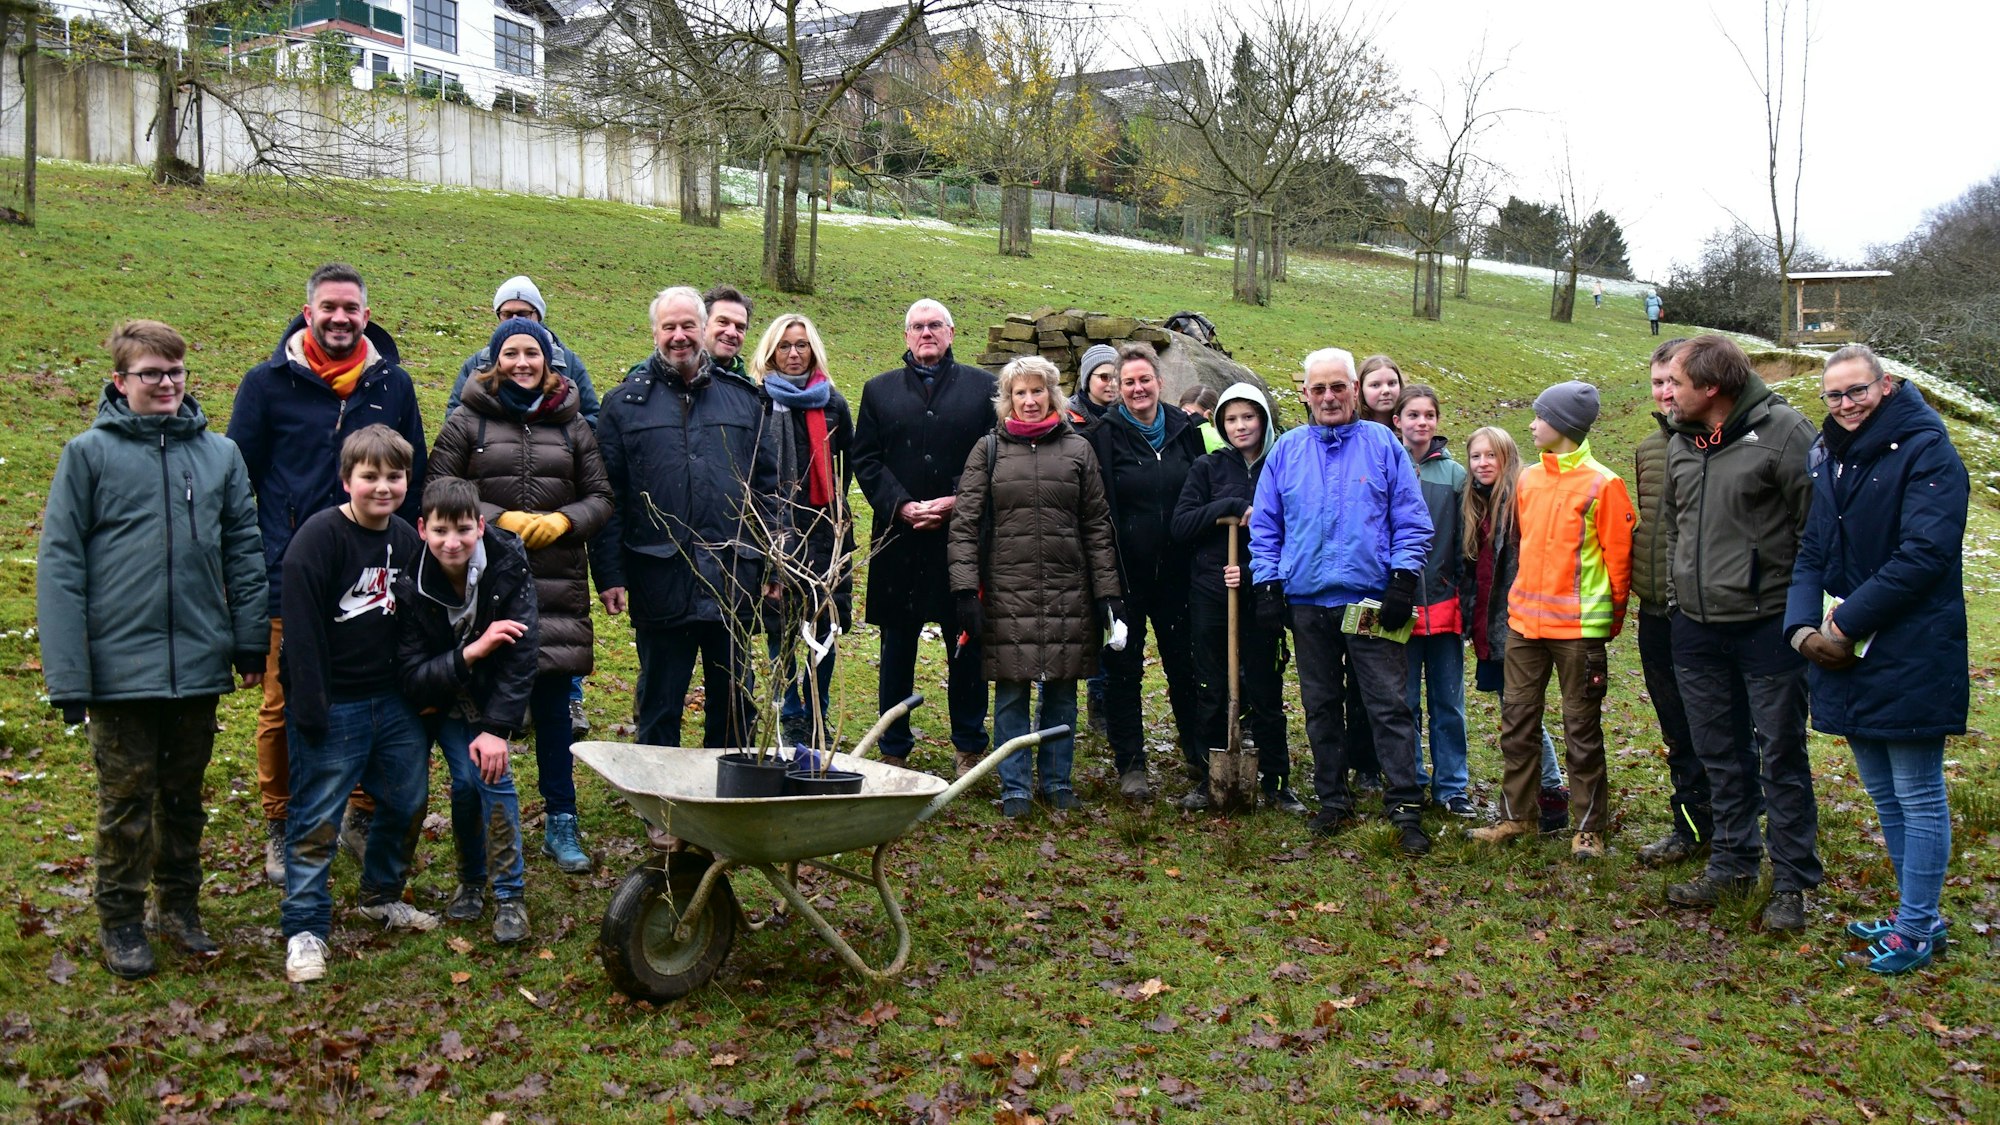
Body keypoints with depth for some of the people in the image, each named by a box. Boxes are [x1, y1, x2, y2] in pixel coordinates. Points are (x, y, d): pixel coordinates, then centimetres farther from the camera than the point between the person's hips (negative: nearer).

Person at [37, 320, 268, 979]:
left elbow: (244, 553, 8)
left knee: (185, 795, 16)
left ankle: (179, 905, 31)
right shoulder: (89, 453, -3)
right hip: (121, 668, -2)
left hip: (199, 665, 3)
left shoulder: (220, 454, 5)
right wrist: (67, 674, -10)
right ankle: (120, 920, 24)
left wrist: (251, 644, 4)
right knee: (126, 800, 8)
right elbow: (58, 565, -5)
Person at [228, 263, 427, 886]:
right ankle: (279, 830, 21)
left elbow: (414, 481, 14)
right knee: (283, 709, 5)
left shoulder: (393, 384, 7)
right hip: (289, 578, -2)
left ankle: (365, 818, 25)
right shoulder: (268, 383, 1)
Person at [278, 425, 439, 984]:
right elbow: (303, 630, -17)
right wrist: (309, 712, -19)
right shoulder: (319, 537, -14)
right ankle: (305, 929, 10)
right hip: (334, 707, -7)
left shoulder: (407, 540, 7)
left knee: (407, 800, 15)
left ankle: (382, 895, 36)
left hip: (393, 701, 7)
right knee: (317, 818, 0)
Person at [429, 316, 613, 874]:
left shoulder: (572, 425, 11)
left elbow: (601, 497, 11)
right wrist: (501, 520, -12)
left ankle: (561, 822, 13)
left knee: (553, 701, 4)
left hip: (557, 585, 2)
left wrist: (563, 522, -8)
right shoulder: (468, 422, 4)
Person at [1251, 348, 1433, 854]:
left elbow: (1411, 521, 2)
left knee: (1389, 705, -4)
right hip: (1307, 601, 3)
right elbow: (1265, 526, 11)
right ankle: (1334, 802, 22)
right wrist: (1267, 585, 2)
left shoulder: (1383, 445, 3)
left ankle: (1405, 808, 2)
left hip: (1372, 601, -3)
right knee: (1321, 708, 11)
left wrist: (1403, 580, -7)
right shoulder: (1287, 451, 8)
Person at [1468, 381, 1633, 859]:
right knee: (1517, 721, 10)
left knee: (1582, 730, 4)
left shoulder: (1602, 484, -9)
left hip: (1578, 627, -6)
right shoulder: (1529, 479, 9)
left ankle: (1588, 828, 15)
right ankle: (1516, 816, 22)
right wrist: (1519, 602, 15)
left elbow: (1618, 556, -7)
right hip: (1524, 622, 6)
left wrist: (1611, 618, -4)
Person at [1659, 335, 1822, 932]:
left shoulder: (1782, 430, -12)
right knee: (1719, 753, 15)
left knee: (1781, 755, 3)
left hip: (1768, 622, -6)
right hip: (1696, 628, 7)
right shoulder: (1680, 444, 9)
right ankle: (1733, 861, 29)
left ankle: (1793, 883, 14)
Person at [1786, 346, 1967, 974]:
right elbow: (1812, 553, 11)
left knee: (1917, 796, 2)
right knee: (1884, 794, 17)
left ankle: (1917, 929, 13)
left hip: (1910, 657, -8)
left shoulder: (1926, 451, -11)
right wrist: (1803, 627, -6)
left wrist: (1848, 622, -17)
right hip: (1848, 659, 8)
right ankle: (1916, 913, 31)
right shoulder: (1831, 460, 12)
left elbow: (1925, 555, -20)